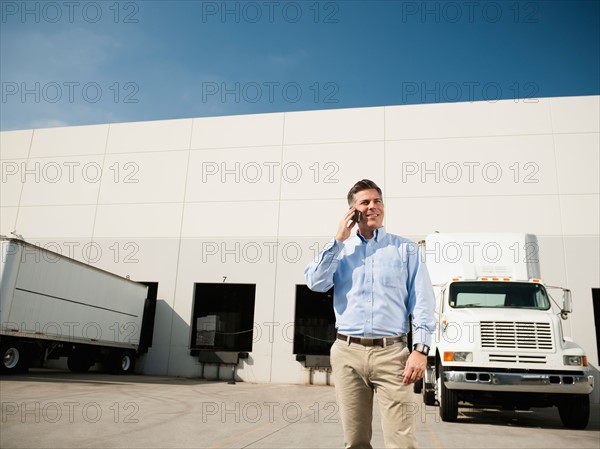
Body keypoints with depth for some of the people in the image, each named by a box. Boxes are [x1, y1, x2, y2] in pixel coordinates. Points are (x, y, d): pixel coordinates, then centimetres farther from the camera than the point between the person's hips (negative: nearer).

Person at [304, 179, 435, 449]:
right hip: (347, 353, 2)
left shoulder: (406, 249, 9)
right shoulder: (339, 249, 15)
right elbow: (316, 282, -2)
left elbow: (422, 302, 2)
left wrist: (421, 349, -10)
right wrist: (339, 239, 0)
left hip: (391, 353, -2)